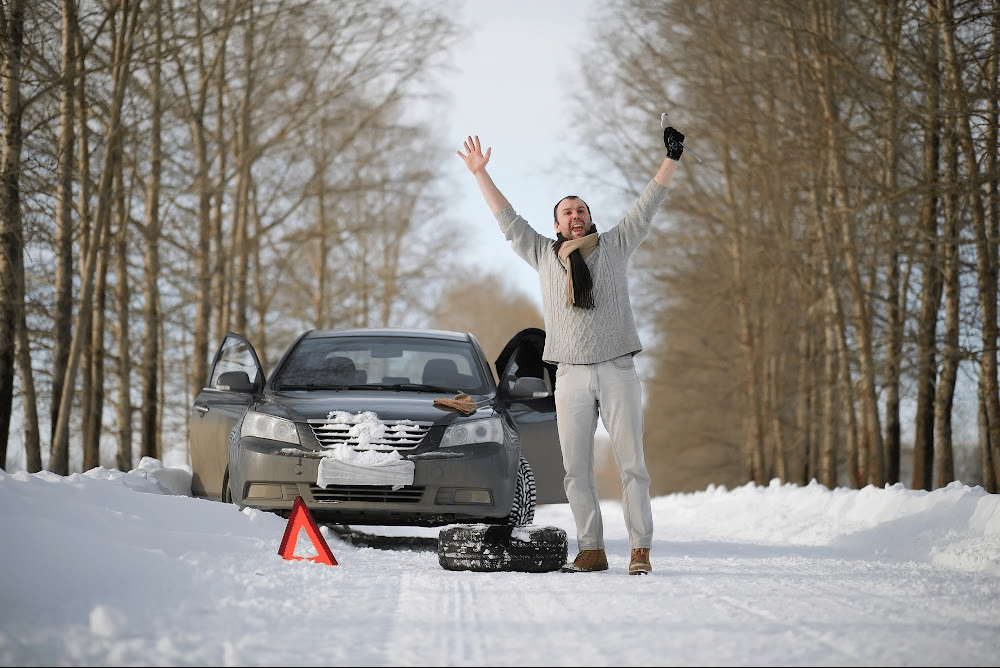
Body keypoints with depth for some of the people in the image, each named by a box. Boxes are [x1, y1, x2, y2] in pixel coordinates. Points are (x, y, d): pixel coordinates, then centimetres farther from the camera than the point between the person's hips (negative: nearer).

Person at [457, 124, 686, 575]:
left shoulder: (615, 246, 9)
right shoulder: (544, 256, 13)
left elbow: (647, 207, 7)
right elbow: (508, 220, 15)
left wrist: (671, 160, 0)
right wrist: (480, 175, 13)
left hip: (618, 371, -2)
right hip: (571, 375, 2)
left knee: (631, 462, -4)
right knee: (576, 470, 1)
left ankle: (640, 550, -4)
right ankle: (592, 551, 6)